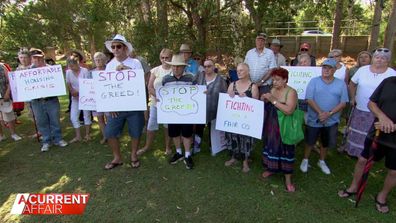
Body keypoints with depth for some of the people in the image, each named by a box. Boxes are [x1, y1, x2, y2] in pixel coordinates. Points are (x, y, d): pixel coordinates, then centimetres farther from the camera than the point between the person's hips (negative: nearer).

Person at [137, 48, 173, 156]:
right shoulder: (155, 70, 3)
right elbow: (150, 87, 0)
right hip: (155, 102, 2)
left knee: (168, 125, 11)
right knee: (151, 125, 8)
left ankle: (167, 146, 28)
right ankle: (147, 146, 25)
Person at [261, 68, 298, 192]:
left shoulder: (291, 92, -15)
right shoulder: (272, 90, 6)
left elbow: (289, 110, -28)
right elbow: (267, 107, 14)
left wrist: (273, 100, -26)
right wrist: (264, 100, -8)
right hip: (271, 126, 6)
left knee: (285, 151, 2)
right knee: (271, 147, 17)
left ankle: (288, 179, 16)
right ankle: (272, 168, 39)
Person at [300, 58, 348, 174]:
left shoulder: (341, 84, -1)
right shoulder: (314, 81, -6)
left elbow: (343, 103, -4)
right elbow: (309, 99, -12)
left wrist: (329, 113, -18)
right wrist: (320, 112, -23)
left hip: (331, 121, 2)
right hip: (314, 119, -2)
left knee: (326, 143, 17)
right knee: (310, 141, 11)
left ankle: (321, 161, 39)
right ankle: (305, 160, 31)